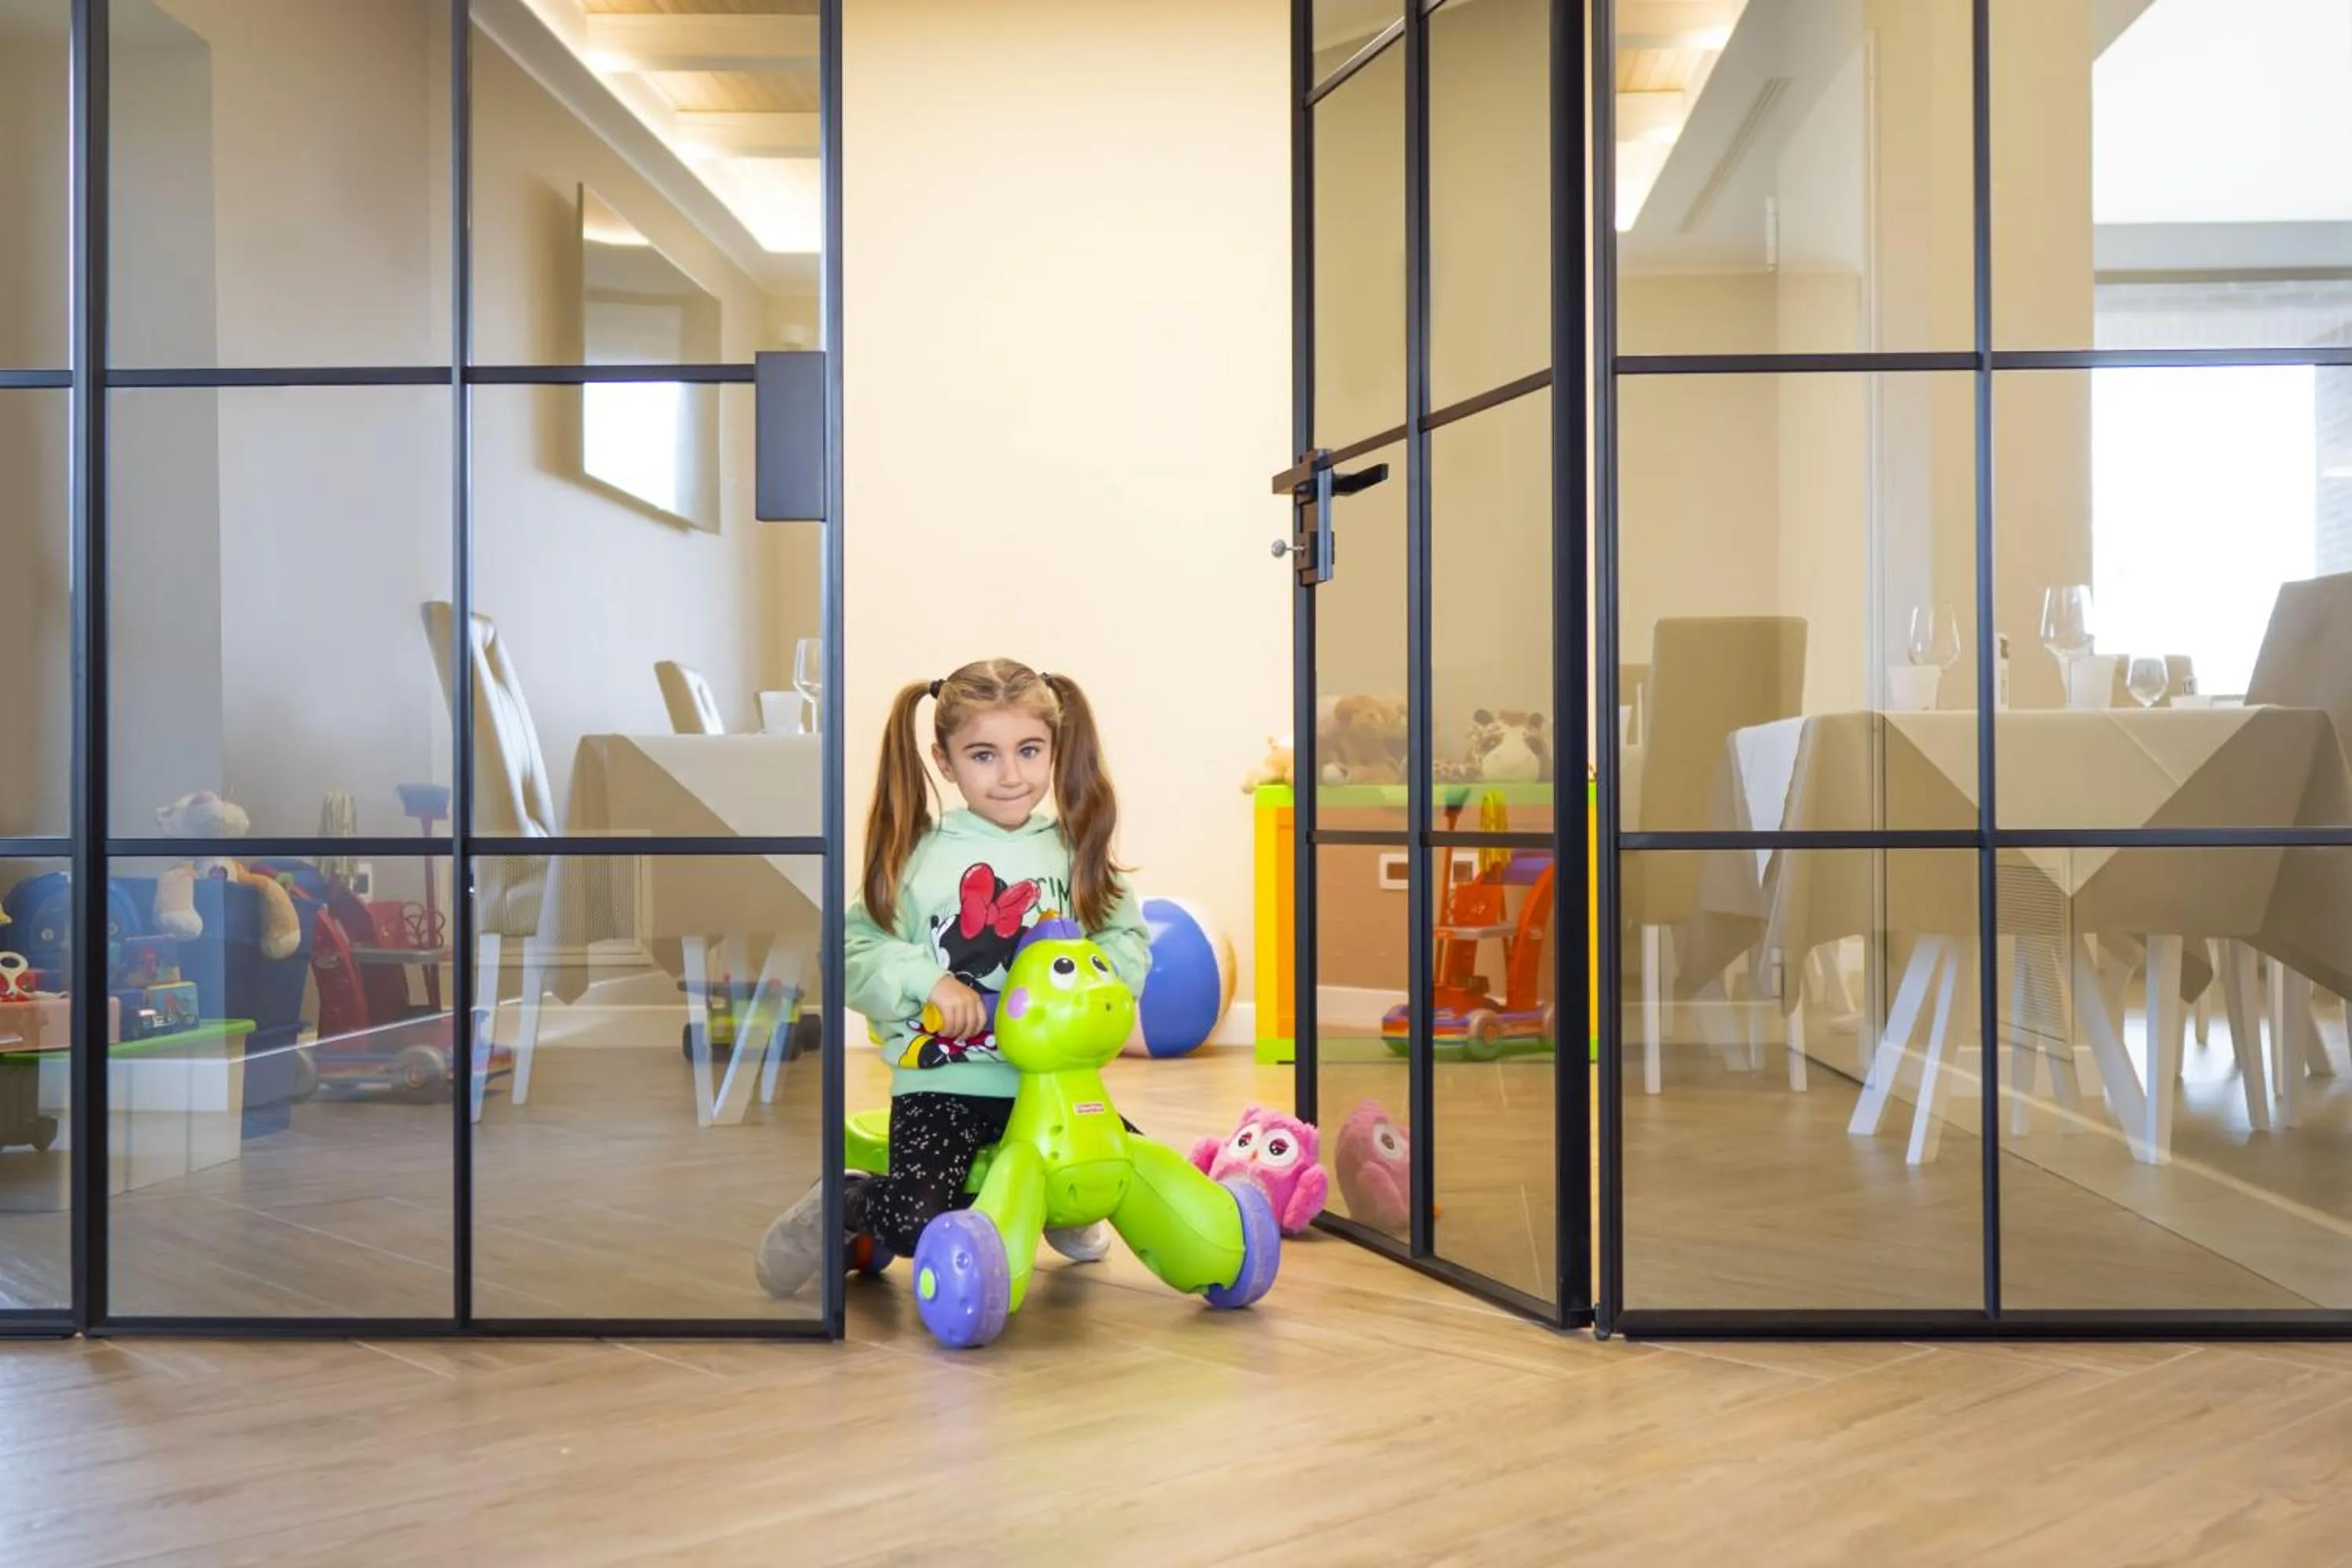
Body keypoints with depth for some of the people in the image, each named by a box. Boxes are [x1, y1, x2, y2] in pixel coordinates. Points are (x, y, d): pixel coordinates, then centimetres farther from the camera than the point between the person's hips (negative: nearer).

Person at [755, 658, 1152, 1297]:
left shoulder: (1076, 850, 3)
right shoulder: (917, 859, -6)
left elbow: (1128, 937, 3)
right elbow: (855, 951, -8)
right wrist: (926, 979, -22)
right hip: (943, 1084, -4)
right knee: (915, 1223, -21)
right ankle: (842, 1206, 16)